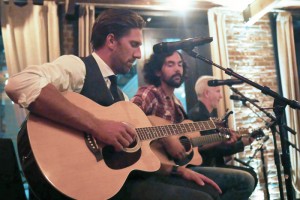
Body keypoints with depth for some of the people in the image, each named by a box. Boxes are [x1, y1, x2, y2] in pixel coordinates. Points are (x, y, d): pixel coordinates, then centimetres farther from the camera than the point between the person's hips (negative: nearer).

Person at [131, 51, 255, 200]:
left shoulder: (176, 103, 18)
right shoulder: (150, 93, -7)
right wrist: (165, 138, -29)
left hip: (181, 165, 9)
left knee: (245, 180, 8)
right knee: (243, 180, -10)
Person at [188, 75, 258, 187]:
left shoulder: (207, 115, 15)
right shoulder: (197, 115, -17)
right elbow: (214, 150, -20)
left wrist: (239, 138, 7)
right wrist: (241, 144, -12)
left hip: (213, 164, 10)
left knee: (250, 174, 6)